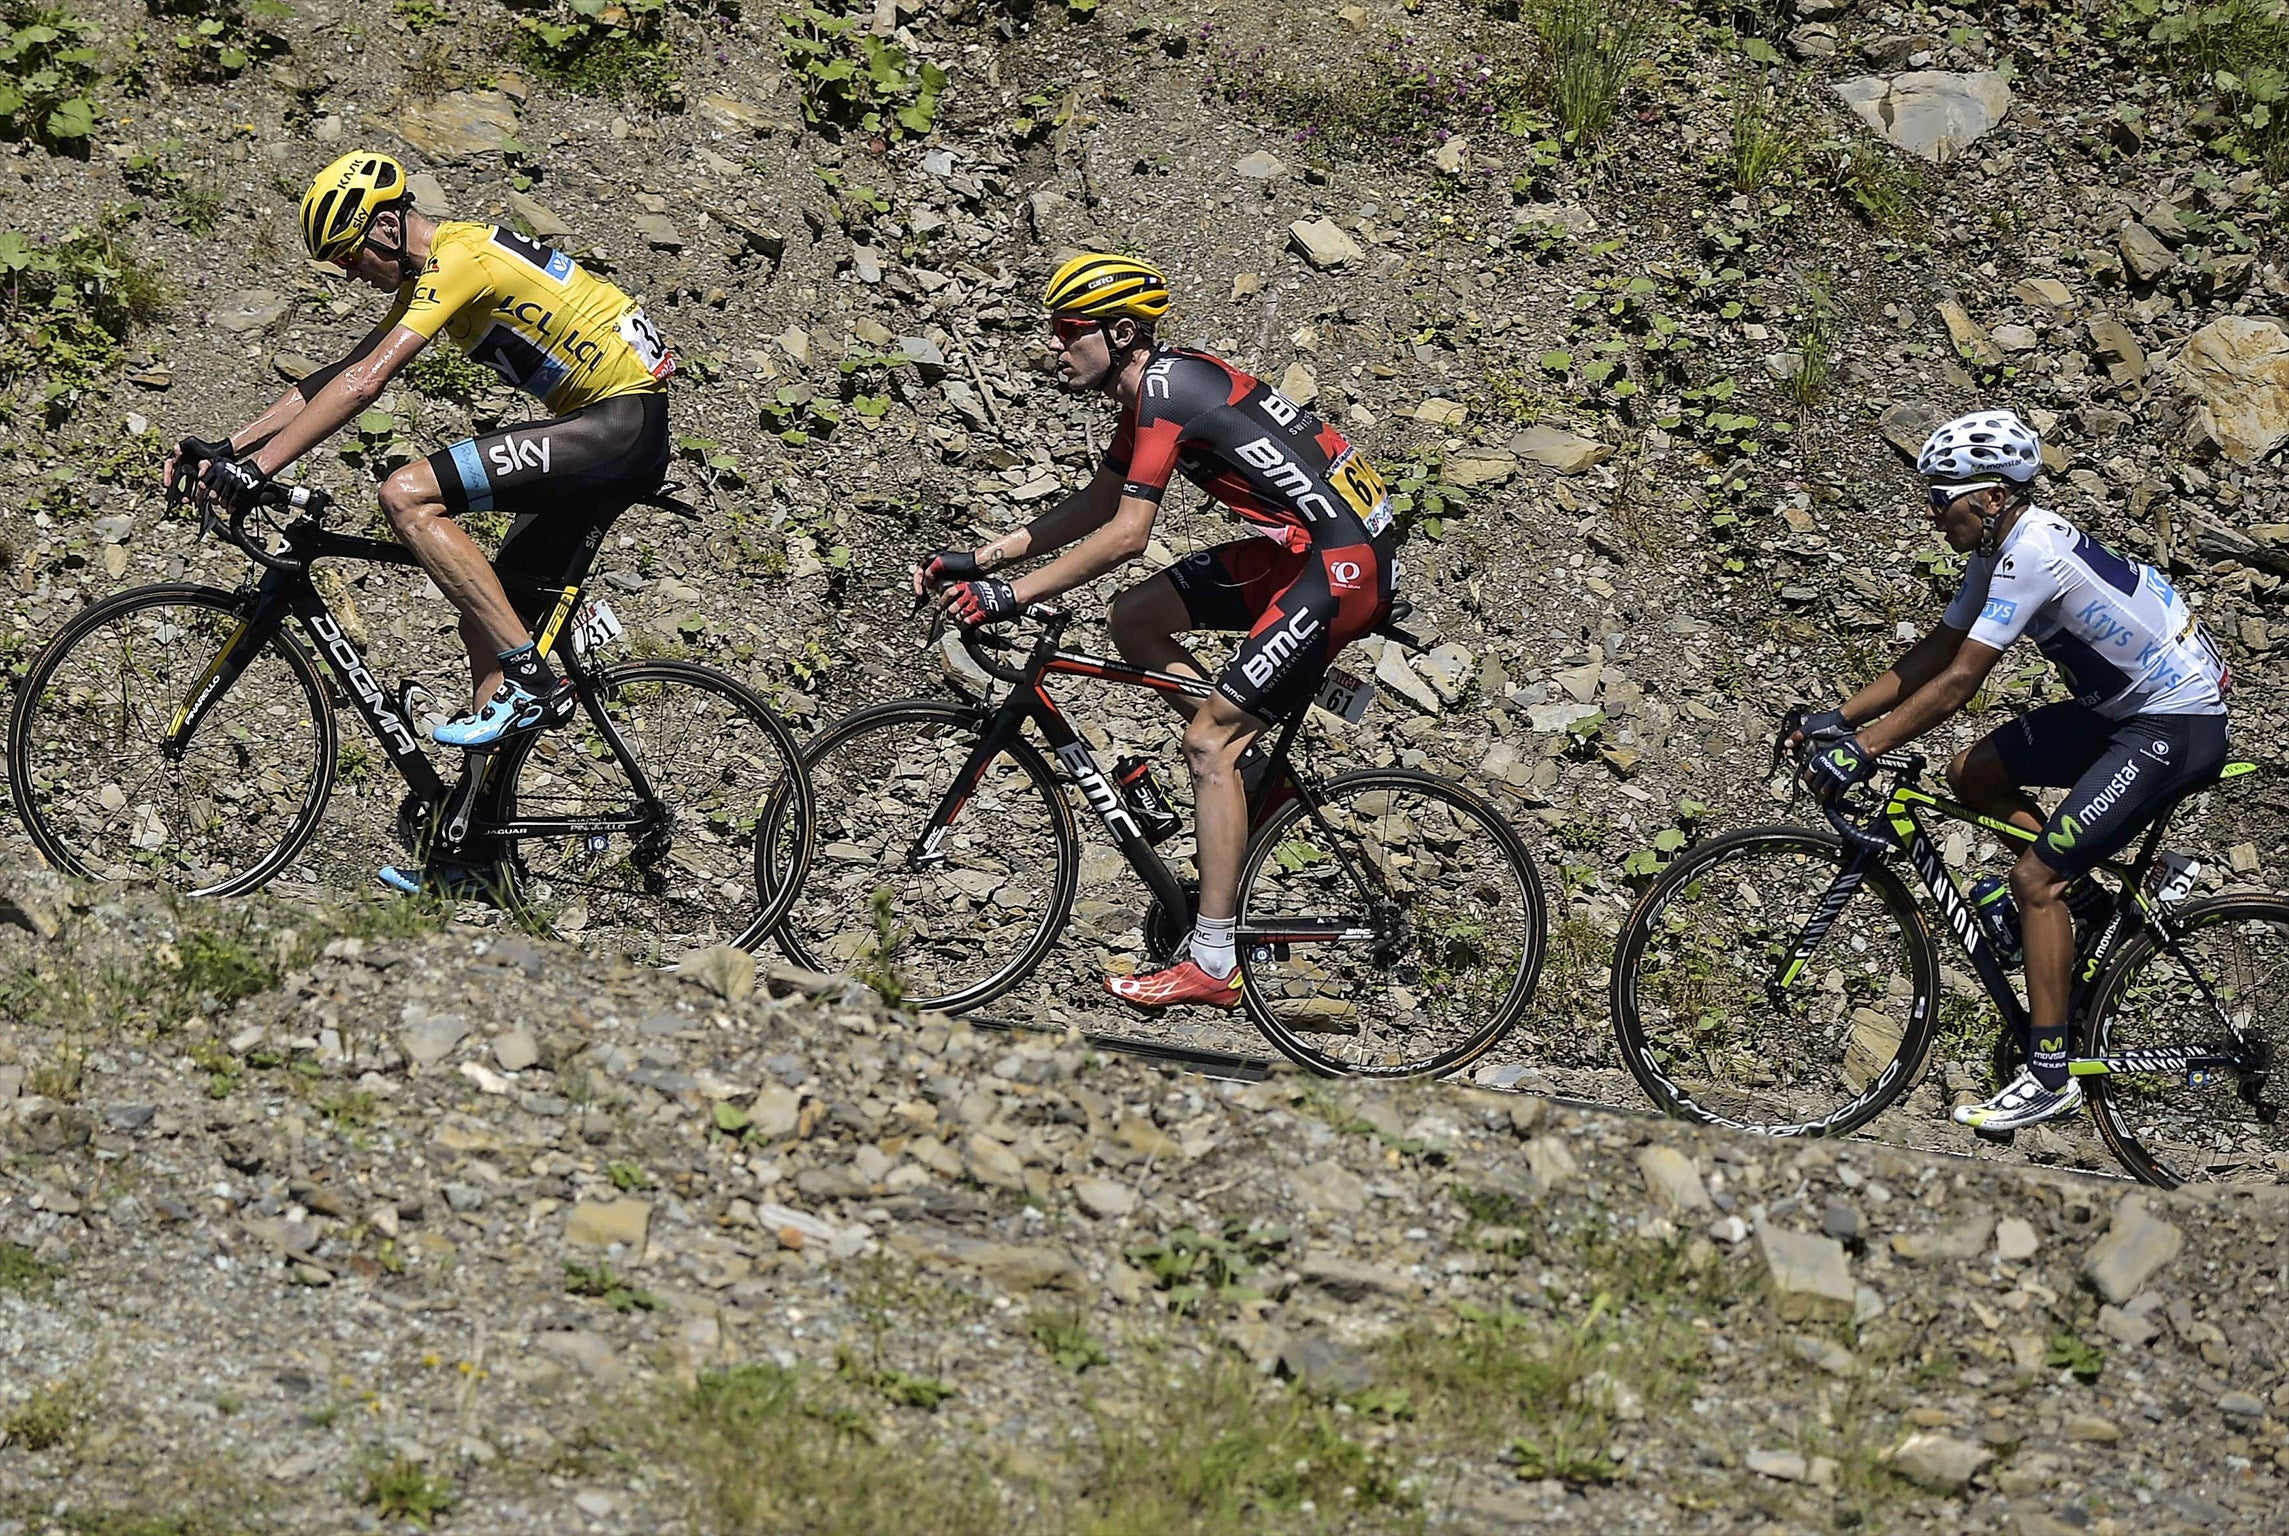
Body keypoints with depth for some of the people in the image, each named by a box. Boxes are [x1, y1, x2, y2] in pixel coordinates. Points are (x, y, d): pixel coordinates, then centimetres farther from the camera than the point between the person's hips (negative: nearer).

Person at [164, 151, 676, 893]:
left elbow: (363, 384, -23)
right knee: (487, 623, 11)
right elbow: (337, 374, 19)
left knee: (407, 496, -20)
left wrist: (260, 465, -24)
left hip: (622, 420, -10)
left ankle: (530, 679, -17)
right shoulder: (430, 275, 16)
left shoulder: (459, 258, -15)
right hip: (608, 432, 10)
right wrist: (225, 445, 12)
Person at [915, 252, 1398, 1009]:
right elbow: (1094, 505, 21)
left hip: (1345, 562, -10)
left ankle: (1212, 964, -9)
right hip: (1297, 547, 10)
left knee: (1207, 742, -10)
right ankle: (1248, 766, 16)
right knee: (1135, 617, 10)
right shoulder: (1152, 390, 12)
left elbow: (1126, 533, -22)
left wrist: (1013, 594, -20)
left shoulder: (1169, 388, -17)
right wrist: (977, 561, 15)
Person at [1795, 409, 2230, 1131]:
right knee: (1971, 772, 9)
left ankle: (2051, 1075, -8)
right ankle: (2085, 900, 16)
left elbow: (1958, 682, -26)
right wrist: (1839, 717, 4)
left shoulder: (2032, 551, -24)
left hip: (2177, 726, -10)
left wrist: (1861, 750, -25)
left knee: (2034, 880, -13)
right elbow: (1934, 654, 11)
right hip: (2118, 709, 10)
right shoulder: (2000, 550, 5)